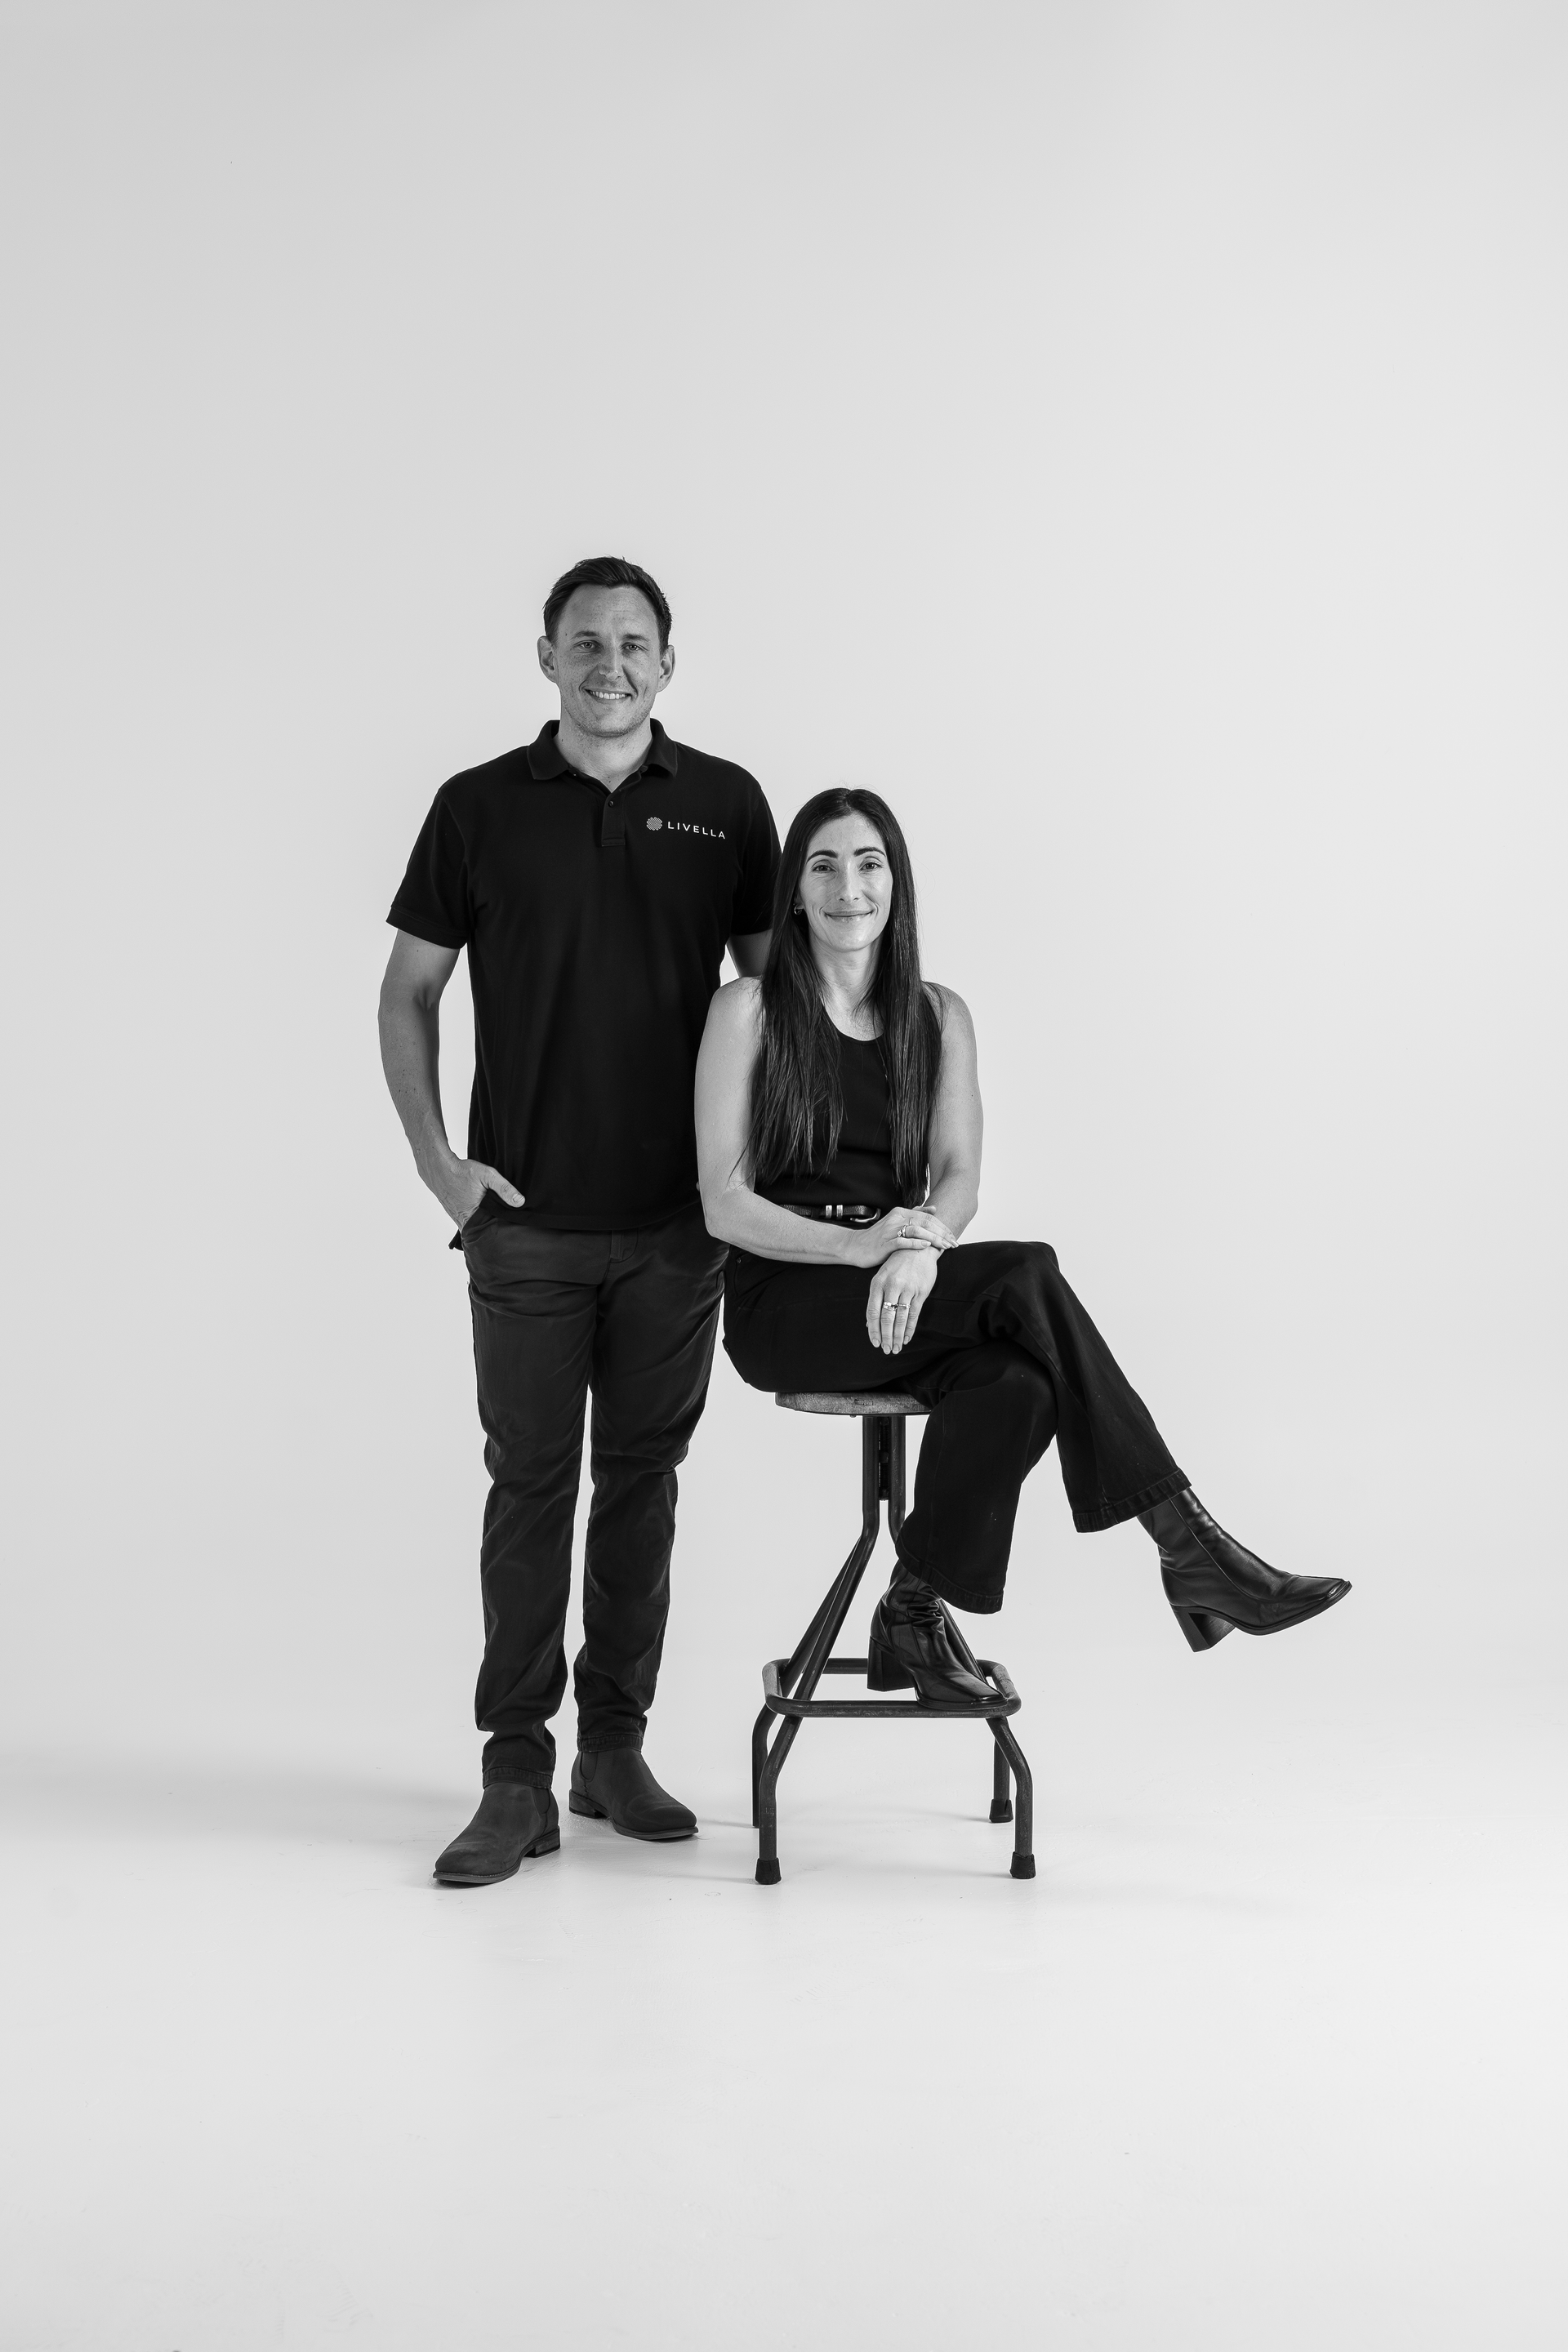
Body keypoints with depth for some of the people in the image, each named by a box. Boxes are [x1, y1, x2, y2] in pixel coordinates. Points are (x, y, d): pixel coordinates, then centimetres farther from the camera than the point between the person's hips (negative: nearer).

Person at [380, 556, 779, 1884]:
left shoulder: (726, 805, 3)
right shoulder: (479, 808, 1)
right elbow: (408, 994, 6)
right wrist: (435, 1157, -3)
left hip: (677, 1219, 1)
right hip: (527, 1221, -1)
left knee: (643, 1478, 9)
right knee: (529, 1481, 2)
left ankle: (615, 1744, 22)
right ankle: (517, 1774, 8)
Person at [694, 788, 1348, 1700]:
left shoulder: (939, 1016, 12)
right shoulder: (751, 1011, 0)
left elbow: (959, 1177, 2)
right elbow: (724, 1205, -7)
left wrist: (919, 1246, -22)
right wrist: (857, 1244, -23)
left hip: (901, 1289, 4)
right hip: (785, 1296, -4)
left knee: (1013, 1381, -31)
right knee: (1026, 1277, -28)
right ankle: (1192, 1552, -25)